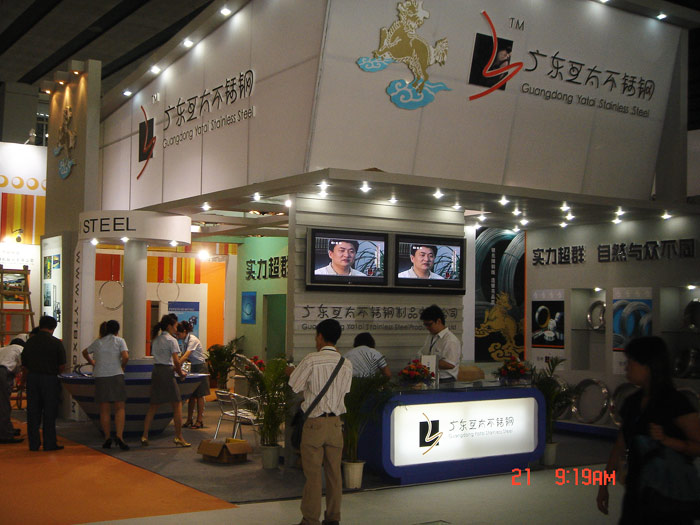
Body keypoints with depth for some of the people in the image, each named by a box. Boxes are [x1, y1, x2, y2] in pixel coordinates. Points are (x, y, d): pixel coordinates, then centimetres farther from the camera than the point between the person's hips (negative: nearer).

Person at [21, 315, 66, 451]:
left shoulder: (29, 342, 5)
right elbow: (62, 366, -6)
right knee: (49, 413, 4)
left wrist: (29, 378, 16)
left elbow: (24, 366, 6)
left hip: (32, 379, 4)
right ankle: (49, 444, 6)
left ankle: (33, 444, 11)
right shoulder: (56, 343, -7)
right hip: (49, 379, -3)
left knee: (33, 412, 9)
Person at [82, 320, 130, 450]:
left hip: (100, 377, 3)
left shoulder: (97, 342, 13)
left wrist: (92, 363, 38)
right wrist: (122, 366, 7)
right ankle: (119, 436, -13)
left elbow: (85, 352, 28)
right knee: (120, 408, 0)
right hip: (116, 376, -3)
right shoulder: (119, 341, 2)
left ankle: (107, 437, 8)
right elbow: (125, 357, -11)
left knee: (104, 410, 7)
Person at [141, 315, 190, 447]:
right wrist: (181, 372, 2)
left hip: (156, 372, 7)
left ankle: (145, 436, 7)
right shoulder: (171, 340, -6)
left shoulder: (155, 340, 16)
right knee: (177, 405, 0)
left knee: (153, 406, 11)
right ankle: (178, 437, -1)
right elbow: (176, 361, -14)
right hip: (167, 372, -7)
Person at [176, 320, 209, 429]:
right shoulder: (185, 340, 6)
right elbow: (183, 356, 16)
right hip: (193, 367, 8)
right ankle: (189, 420, 12)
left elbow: (186, 356, -31)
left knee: (199, 395, -4)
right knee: (191, 395, 8)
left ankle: (199, 421, 1)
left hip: (200, 367, -8)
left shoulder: (193, 340, -21)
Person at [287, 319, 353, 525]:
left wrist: (291, 371, 17)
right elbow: (344, 390, 10)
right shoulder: (346, 364, 3)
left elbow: (295, 386, -4)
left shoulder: (311, 360, -12)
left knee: (313, 474, 2)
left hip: (315, 423, -4)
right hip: (336, 423, 4)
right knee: (334, 472, 12)